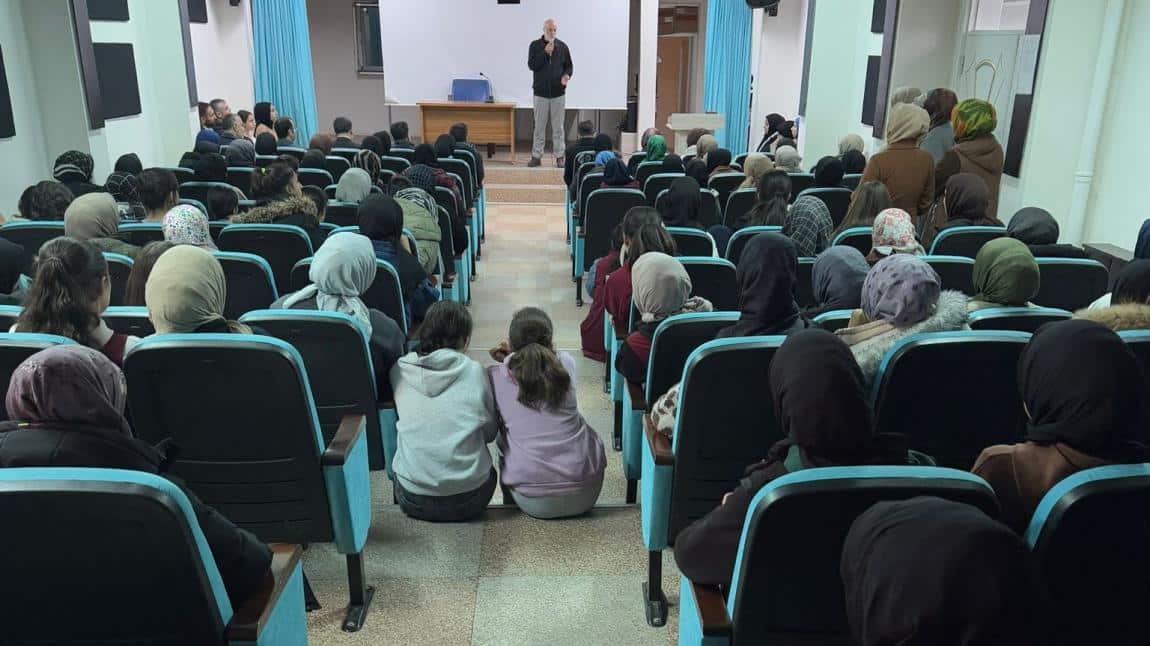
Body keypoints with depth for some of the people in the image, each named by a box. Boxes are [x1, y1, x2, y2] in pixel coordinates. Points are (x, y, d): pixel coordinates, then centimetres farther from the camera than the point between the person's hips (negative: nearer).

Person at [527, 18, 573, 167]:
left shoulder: (562, 46, 5)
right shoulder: (535, 46, 2)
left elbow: (569, 65, 11)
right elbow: (531, 65, -7)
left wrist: (567, 75, -11)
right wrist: (545, 53, -17)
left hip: (558, 93, 1)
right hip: (540, 92, -1)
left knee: (558, 127, 3)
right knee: (539, 126, 4)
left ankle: (559, 157, 9)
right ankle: (536, 156, 11)